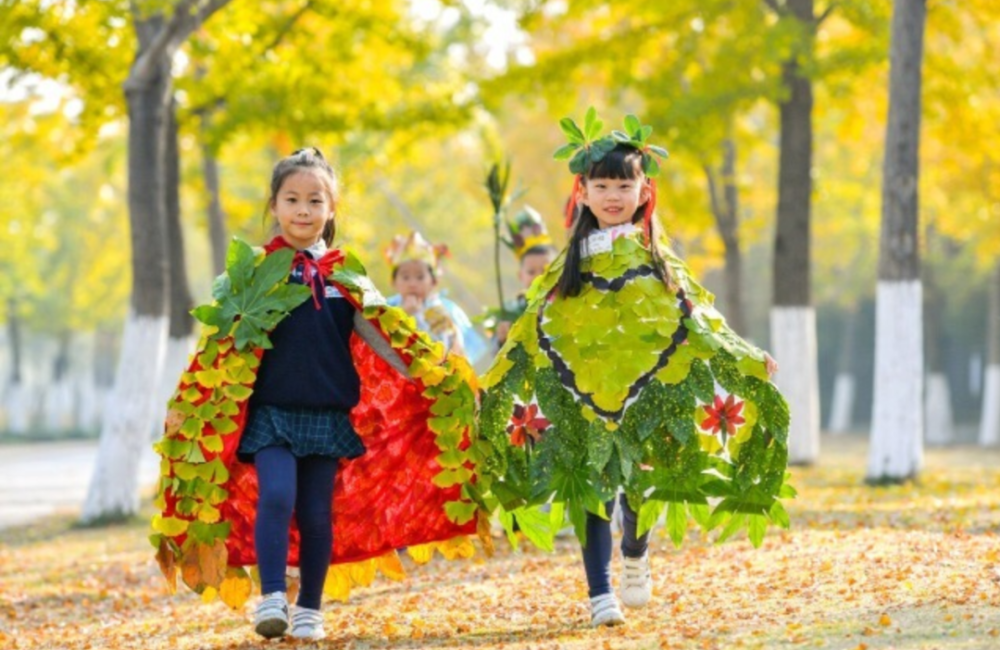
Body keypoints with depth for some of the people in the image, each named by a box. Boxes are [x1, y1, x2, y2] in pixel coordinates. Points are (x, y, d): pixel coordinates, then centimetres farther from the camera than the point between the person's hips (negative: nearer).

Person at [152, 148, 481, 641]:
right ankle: (272, 599, -14)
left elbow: (379, 336, 9)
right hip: (271, 412, -2)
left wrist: (431, 380, 1)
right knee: (276, 498, -18)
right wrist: (187, 405, -5)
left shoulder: (345, 275, 7)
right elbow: (222, 344, 0)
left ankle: (309, 610, 15)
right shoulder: (254, 269, 1)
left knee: (317, 513, 4)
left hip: (328, 413, 2)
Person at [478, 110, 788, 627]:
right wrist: (495, 380, 5)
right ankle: (601, 594, -3)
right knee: (590, 488, -6)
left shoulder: (657, 260, 6)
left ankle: (635, 559, 35)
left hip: (646, 390, 0)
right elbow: (532, 332, 9)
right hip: (583, 392, 0)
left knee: (637, 485, 5)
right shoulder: (571, 263, 7)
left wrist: (746, 360, 0)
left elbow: (697, 322, 7)